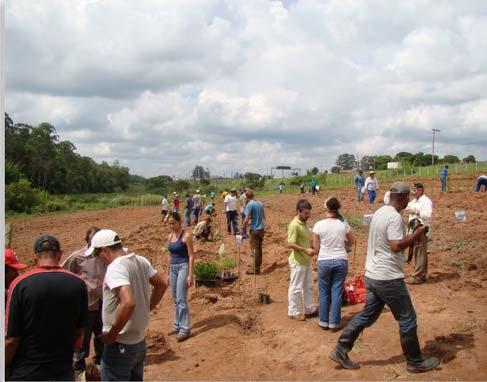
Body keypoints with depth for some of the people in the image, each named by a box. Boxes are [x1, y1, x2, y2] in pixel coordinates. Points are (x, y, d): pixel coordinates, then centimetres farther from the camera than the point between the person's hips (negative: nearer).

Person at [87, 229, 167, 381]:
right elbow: (161, 285, 14)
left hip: (120, 345, -8)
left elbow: (128, 303, -36)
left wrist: (111, 335, -23)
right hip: (139, 341, 8)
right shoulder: (140, 261, 2)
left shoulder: (115, 268, -23)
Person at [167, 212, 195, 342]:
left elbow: (191, 256, -12)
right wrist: (168, 273, 18)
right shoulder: (170, 236, 10)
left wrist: (190, 275, -17)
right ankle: (178, 326, 24)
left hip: (183, 267, -7)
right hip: (173, 268, 7)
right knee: (175, 300, 13)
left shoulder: (186, 236, -11)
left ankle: (185, 330, -4)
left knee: (181, 300, -9)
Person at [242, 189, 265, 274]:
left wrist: (243, 228, -6)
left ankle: (255, 269, 5)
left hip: (255, 230, -7)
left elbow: (247, 219, -18)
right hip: (261, 229, 7)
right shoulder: (260, 203, 8)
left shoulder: (250, 204, -14)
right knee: (259, 248, 17)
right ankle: (258, 265, 29)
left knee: (255, 249, 0)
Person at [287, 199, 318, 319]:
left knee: (308, 286, 19)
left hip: (306, 261, 10)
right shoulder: (294, 225, -21)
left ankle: (309, 309, 33)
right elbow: (290, 244, -26)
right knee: (296, 287, 3)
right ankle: (293, 312, 16)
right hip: (298, 262, -9)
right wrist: (306, 250, -28)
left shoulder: (304, 223, 8)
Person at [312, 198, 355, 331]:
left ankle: (324, 322, 21)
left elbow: (316, 247, -4)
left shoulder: (319, 225, -9)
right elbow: (352, 242, 11)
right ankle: (334, 323, 14)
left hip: (324, 261, -1)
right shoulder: (343, 224, -3)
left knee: (324, 292, 13)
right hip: (341, 261, 2)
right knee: (337, 293, 9)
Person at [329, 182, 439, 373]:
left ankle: (340, 350, 16)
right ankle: (415, 362, 21)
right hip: (388, 278, -9)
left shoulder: (379, 212, 11)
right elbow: (396, 246, -26)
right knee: (407, 319, 7)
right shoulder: (395, 217, -18)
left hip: (372, 275, 9)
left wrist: (408, 237, 18)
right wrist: (415, 235, -12)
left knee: (366, 316, 15)